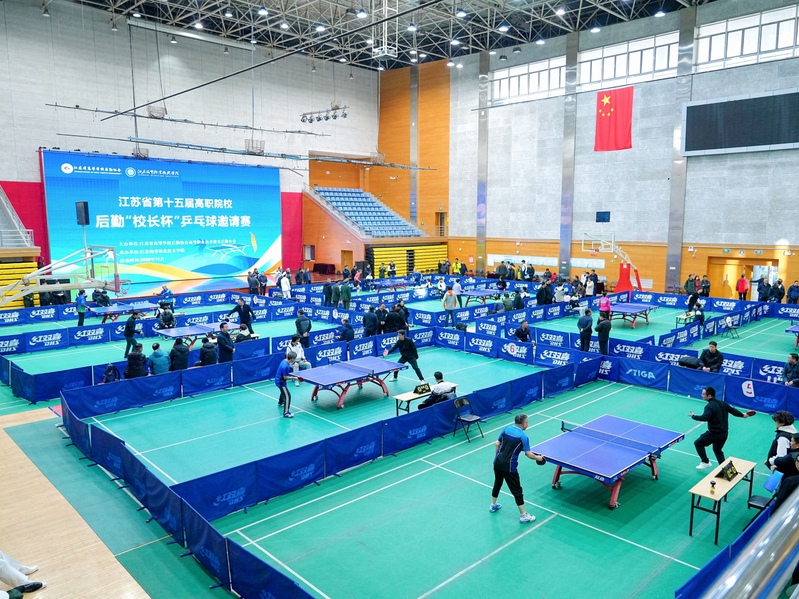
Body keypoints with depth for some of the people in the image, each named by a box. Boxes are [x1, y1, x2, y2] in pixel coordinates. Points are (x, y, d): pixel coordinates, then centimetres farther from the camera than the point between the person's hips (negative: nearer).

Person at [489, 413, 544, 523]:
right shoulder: (523, 436, -14)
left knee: (497, 483, 27)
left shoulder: (506, 429, 3)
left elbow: (497, 444, 8)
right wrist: (538, 458, 6)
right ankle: (523, 515, 14)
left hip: (497, 462, 6)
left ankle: (493, 506, 44)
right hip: (509, 467, -6)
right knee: (517, 490, 6)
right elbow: (528, 454, -13)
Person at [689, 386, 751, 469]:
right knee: (718, 450, 26)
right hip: (724, 433, 8)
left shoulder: (709, 406, -21)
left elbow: (704, 418, -36)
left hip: (714, 433, -8)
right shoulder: (722, 403, 4)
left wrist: (693, 416, -22)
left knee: (698, 443, 8)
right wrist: (743, 415, 33)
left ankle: (705, 462, 8)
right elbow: (732, 410, 16)